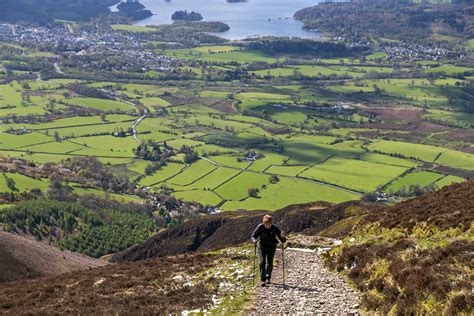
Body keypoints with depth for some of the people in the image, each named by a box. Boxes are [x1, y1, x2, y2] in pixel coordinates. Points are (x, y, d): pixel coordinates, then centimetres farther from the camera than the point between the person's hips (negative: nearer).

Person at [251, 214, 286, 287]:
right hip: (262, 247, -1)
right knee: (262, 262, -13)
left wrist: (283, 237, -36)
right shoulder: (260, 227, -16)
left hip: (271, 248, 1)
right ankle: (263, 280, -12)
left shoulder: (275, 228, -16)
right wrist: (254, 240, -30)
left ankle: (268, 278, 27)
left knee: (270, 263, 6)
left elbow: (282, 240, -13)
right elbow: (253, 235, -7)